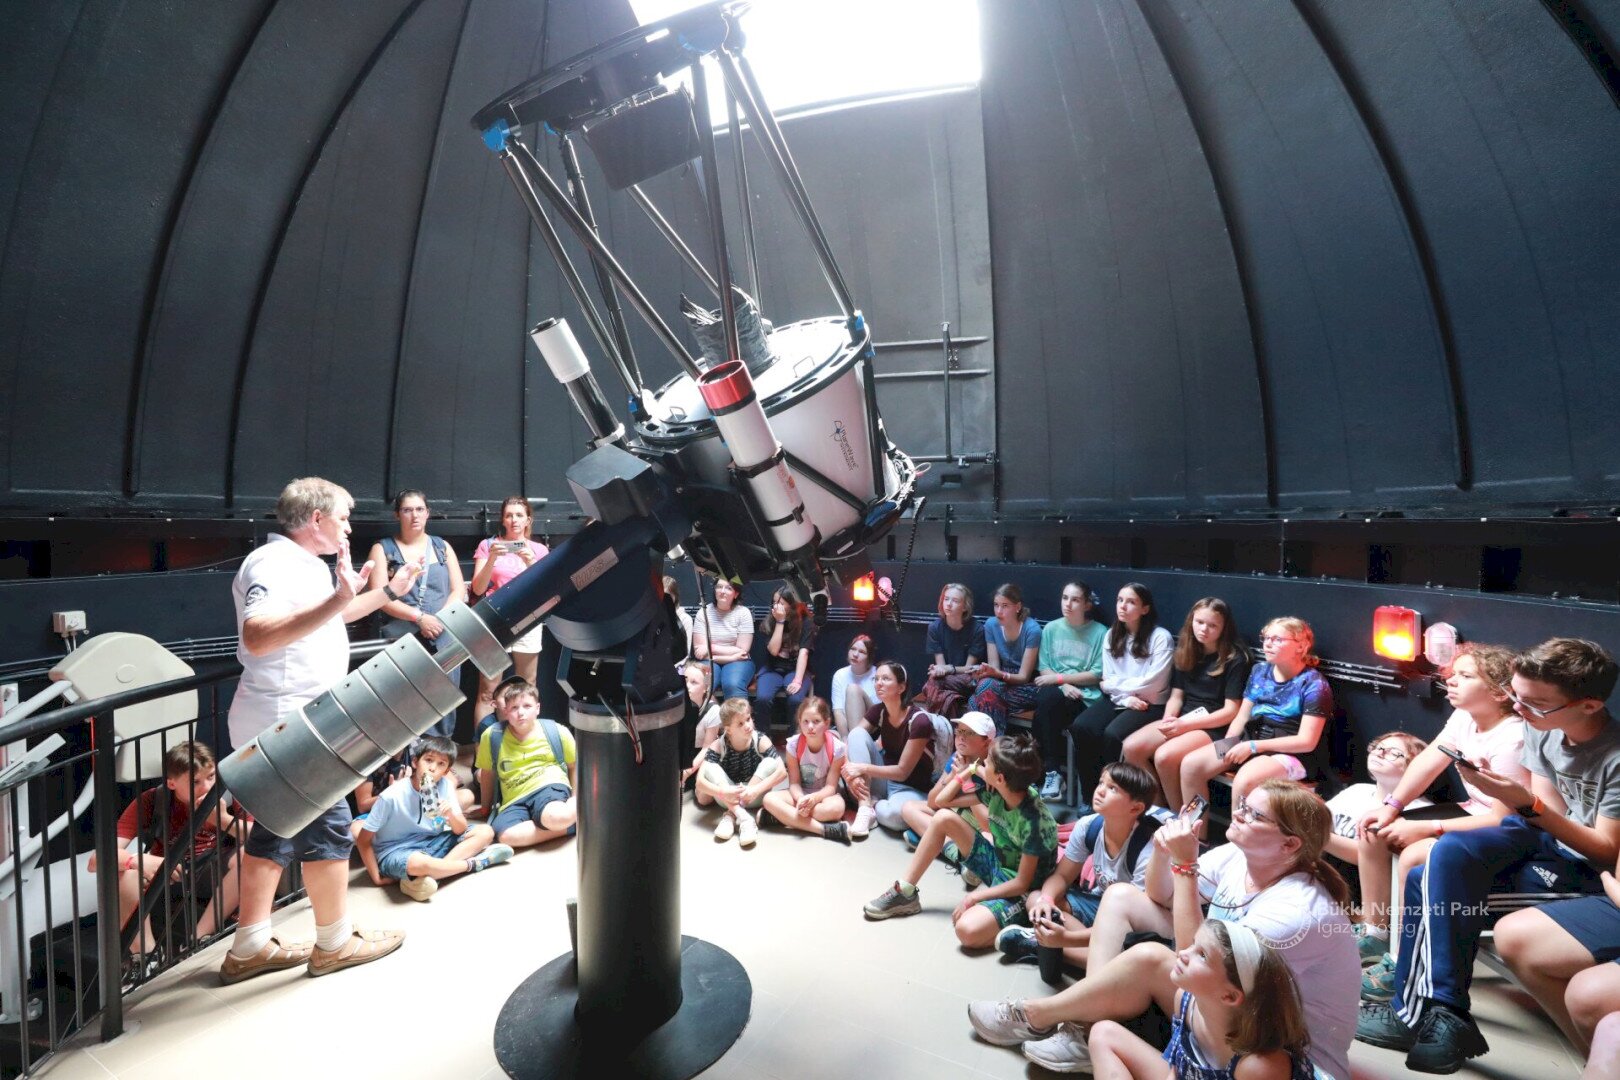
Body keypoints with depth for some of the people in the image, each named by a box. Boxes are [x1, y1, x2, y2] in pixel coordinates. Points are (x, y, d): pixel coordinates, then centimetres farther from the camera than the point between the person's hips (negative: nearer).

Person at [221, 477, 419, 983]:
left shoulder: (310, 565, 12)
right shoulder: (271, 564, -18)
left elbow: (328, 618, 30)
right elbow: (256, 636, -33)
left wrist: (389, 592, 29)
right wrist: (335, 601, -40)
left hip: (294, 719, 10)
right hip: (287, 719, -10)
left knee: (277, 829, 16)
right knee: (327, 826, 1)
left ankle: (250, 947, 28)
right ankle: (335, 942, 17)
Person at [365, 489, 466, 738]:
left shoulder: (443, 547, 13)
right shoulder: (383, 549, 5)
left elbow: (459, 590, 7)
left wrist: (440, 619, -10)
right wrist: (420, 618, -15)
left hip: (444, 638, 2)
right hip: (403, 641, -2)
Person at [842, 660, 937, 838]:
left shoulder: (919, 721, -22)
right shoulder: (878, 711, -5)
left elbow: (902, 772, -21)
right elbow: (850, 742, -8)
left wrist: (863, 768, -25)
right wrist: (849, 771, -27)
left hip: (912, 788, -5)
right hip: (883, 780, 5)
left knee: (893, 815, -41)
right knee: (857, 733, -19)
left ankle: (872, 805, -4)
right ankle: (864, 807, -19)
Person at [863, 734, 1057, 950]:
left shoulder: (1033, 820, -30)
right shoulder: (996, 791, -11)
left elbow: (1022, 883, -23)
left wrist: (973, 897, -22)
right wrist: (965, 772, -8)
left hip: (1021, 892, -7)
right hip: (996, 864, 7)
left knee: (967, 929, -34)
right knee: (943, 818, -9)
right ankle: (905, 892, 1)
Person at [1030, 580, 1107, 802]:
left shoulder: (1100, 633, 1)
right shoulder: (1051, 628, 11)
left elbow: (1098, 674, -4)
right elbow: (1044, 668, 8)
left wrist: (1059, 678, -9)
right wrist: (1064, 685, -11)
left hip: (1084, 697, -3)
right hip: (1056, 693, 3)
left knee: (1047, 705, -32)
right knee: (1044, 698, -33)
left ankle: (1052, 771, -15)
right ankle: (1053, 771, -21)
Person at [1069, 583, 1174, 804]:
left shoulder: (1160, 637, -8)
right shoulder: (1112, 635, 10)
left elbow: (1152, 684, -14)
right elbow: (1108, 680, 6)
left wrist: (1113, 684, -4)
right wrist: (1128, 699, -14)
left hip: (1150, 704, -5)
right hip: (1118, 700, 5)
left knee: (1112, 734, -31)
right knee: (1080, 727, -22)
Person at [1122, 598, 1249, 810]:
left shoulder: (1235, 659, -7)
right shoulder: (1185, 653, 11)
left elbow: (1231, 711, -11)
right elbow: (1176, 696, 12)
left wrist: (1186, 724, -19)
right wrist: (1169, 720, -10)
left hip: (1215, 727, -6)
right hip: (1182, 721, 6)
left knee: (1165, 756, -31)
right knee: (1131, 747, -17)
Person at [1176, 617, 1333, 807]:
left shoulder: (1314, 684, -9)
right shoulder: (1259, 671, 9)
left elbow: (1307, 742, -15)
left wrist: (1253, 747, -18)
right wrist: (1226, 748, -3)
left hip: (1292, 752, -6)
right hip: (1251, 737, 6)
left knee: (1244, 781, -35)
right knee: (1190, 764, -11)